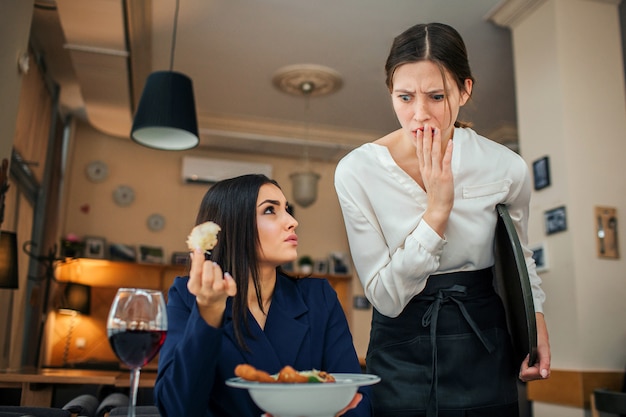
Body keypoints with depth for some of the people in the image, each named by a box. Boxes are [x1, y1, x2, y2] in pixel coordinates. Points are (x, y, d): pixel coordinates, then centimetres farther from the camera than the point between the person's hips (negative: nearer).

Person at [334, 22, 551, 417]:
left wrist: (534, 311, -5)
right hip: (401, 351, -1)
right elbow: (386, 298, -17)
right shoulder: (357, 171, -18)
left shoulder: (506, 167, -11)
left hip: (485, 353, 2)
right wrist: (437, 209, -25)